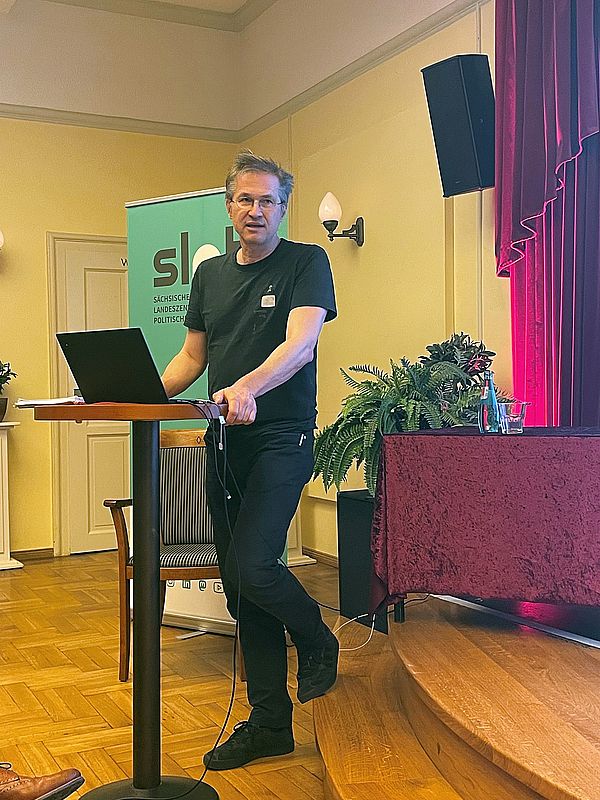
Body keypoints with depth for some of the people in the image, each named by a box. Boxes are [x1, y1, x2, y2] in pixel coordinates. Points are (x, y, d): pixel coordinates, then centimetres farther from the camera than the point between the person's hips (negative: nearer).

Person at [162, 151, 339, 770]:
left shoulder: (306, 263, -3)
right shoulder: (210, 273, 15)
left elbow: (299, 342, -19)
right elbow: (192, 356, 19)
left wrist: (248, 387, -37)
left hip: (283, 435, -6)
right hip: (225, 440, 6)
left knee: (252, 566, -19)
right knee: (238, 586, 7)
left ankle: (317, 643, 14)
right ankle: (269, 723, 21)